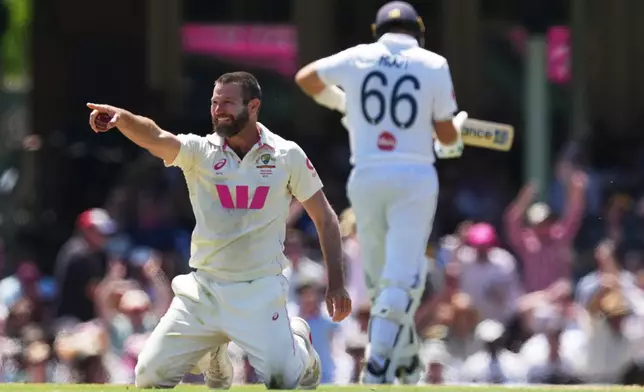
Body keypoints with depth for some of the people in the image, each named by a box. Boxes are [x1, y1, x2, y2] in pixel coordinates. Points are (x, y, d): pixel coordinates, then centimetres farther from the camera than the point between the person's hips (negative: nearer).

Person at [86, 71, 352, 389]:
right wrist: (121, 117, -46)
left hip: (260, 291, -2)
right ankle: (217, 351, 28)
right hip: (204, 289, 2)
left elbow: (324, 218, 4)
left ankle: (298, 339, 20)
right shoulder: (200, 151, -4)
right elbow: (156, 139, -24)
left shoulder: (288, 156, -3)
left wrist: (336, 284, -3)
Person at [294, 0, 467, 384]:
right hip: (415, 177, -2)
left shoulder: (358, 58, 7)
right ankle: (378, 368, -20)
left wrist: (342, 103, 39)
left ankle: (406, 357, 26)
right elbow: (447, 137, 5)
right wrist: (460, 125, 28)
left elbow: (305, 78, 24)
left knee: (382, 273, 17)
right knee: (403, 276, -7)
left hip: (366, 177, 2)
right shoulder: (434, 65, 3)